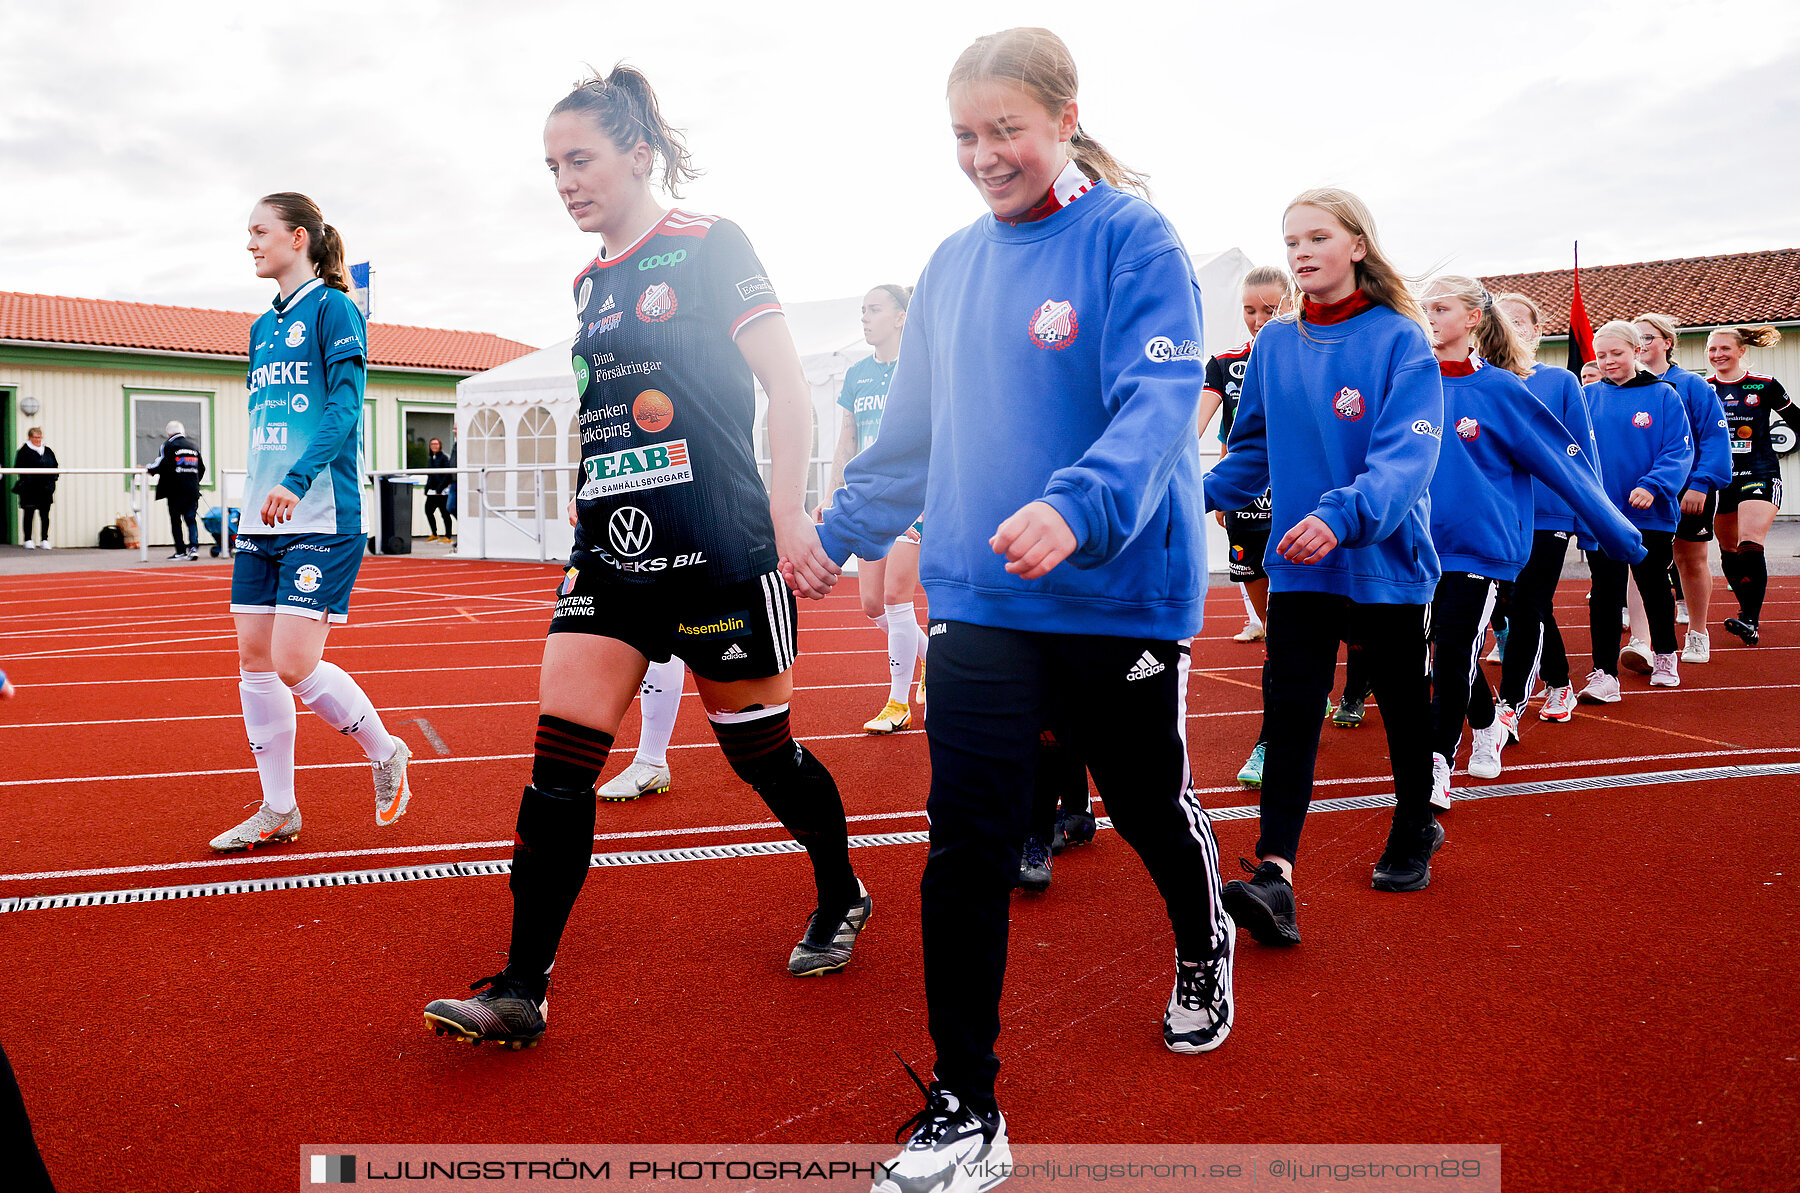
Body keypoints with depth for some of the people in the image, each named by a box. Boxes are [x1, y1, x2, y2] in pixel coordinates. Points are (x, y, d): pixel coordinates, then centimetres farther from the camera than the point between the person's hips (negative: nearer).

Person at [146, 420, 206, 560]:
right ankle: (194, 546, -11)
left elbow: (161, 464, -11)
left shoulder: (168, 445, -2)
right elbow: (202, 468, 16)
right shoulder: (194, 445, 13)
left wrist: (149, 470, 7)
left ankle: (180, 551, 3)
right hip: (193, 491, 4)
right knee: (191, 519, 7)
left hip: (175, 491, -4)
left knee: (175, 520, 4)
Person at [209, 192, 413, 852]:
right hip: (260, 523, 8)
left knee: (296, 666, -12)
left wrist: (295, 482, -27)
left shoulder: (333, 308, -5)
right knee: (254, 661, 5)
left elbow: (345, 406, -16)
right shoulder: (262, 327, 19)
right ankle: (278, 811, 16)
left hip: (322, 520, -8)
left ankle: (387, 754, 13)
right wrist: (256, 499, 19)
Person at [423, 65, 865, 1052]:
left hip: (719, 552, -6)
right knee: (559, 759, -3)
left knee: (757, 747, 6)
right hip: (611, 555, 6)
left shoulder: (709, 245, -5)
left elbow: (787, 384, -9)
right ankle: (521, 990, 3)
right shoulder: (591, 283, 15)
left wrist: (789, 510, -18)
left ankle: (841, 898, 33)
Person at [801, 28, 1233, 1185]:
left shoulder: (1132, 238, -7)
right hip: (978, 599, 4)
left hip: (1119, 595, -3)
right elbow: (914, 428, 18)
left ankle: (1205, 949, 50)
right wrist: (841, 530, 18)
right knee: (966, 846, -2)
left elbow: (1161, 403, -20)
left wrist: (1076, 506, -37)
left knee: (1151, 805, 17)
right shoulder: (953, 263, 10)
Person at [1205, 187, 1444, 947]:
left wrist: (1343, 516, -39)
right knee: (1290, 709, -7)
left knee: (1402, 701, 15)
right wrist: (1198, 495, -5)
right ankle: (1274, 875, -11)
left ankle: (1415, 829, 38)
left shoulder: (1400, 341, -10)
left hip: (1384, 558, -3)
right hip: (1297, 561, 3)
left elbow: (1406, 454, -22)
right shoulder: (1274, 345, 4)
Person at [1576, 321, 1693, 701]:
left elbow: (1679, 450, -7)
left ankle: (1664, 657, 35)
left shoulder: (1663, 395, -2)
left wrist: (1653, 486, -21)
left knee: (1654, 585, 14)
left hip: (1650, 514, -1)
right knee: (1604, 592, -1)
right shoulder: (1587, 397, 4)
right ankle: (1604, 675, 0)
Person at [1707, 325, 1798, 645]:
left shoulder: (1765, 386, 1)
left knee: (1750, 544, -20)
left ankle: (1750, 622, -21)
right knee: (1729, 551, 8)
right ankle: (1748, 610, 27)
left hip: (1759, 474, -3)